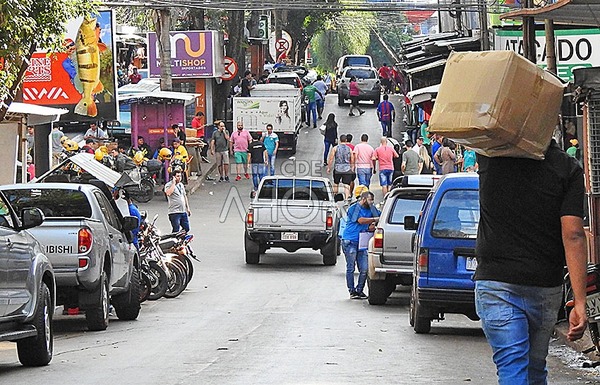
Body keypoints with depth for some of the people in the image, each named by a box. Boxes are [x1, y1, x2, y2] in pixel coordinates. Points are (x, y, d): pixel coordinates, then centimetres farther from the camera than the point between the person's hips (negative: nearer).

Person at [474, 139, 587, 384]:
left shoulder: (492, 155, -3)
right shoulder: (568, 169, -5)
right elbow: (573, 235, -11)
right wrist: (580, 302, -13)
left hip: (494, 281, -1)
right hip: (546, 287, 1)